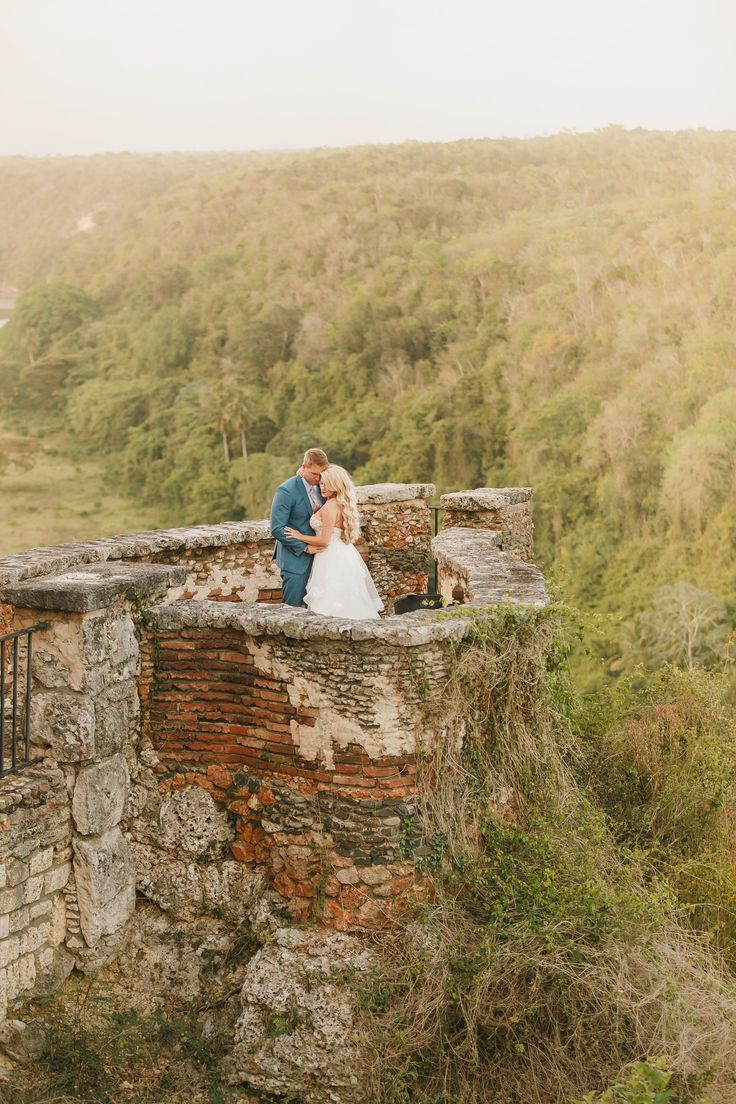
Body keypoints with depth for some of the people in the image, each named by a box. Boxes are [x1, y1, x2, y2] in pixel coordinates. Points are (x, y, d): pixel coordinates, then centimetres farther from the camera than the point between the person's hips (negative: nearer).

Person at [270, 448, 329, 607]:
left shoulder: (320, 486, 5)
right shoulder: (286, 491, -15)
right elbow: (277, 529, -17)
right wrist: (305, 548, -17)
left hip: (316, 555, 6)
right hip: (296, 559, -6)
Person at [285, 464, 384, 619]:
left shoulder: (330, 507, -17)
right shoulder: (343, 504, 10)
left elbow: (324, 541, -18)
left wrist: (300, 536, -8)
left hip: (332, 559, -10)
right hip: (345, 556, 10)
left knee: (331, 609, -6)